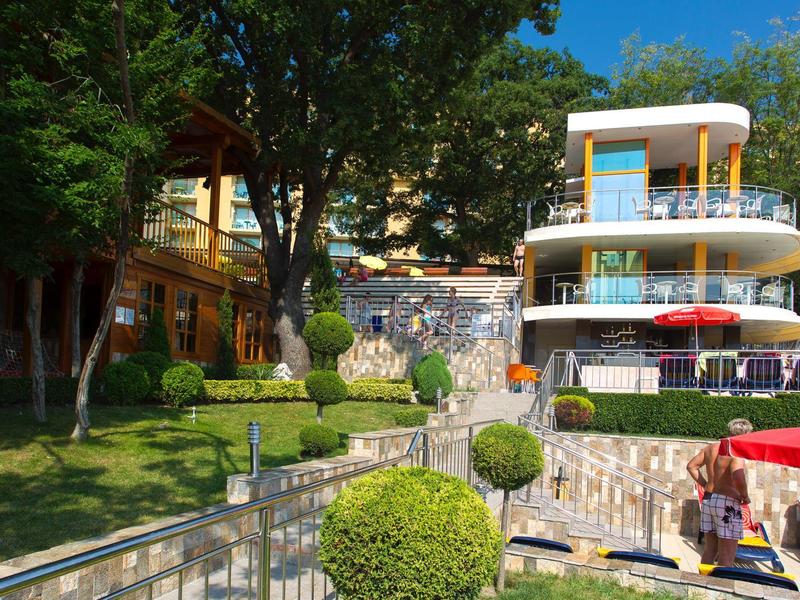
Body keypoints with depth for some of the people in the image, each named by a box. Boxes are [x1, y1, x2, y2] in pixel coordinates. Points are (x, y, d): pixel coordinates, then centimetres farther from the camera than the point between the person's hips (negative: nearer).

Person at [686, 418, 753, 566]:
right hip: (726, 502, -7)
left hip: (708, 499, 7)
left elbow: (691, 466, 14)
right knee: (727, 556, 2)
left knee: (710, 549, 18)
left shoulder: (711, 447, 9)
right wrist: (745, 496, -11)